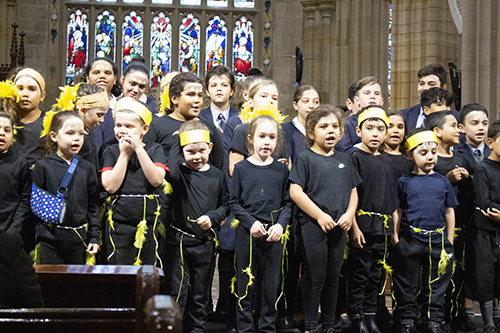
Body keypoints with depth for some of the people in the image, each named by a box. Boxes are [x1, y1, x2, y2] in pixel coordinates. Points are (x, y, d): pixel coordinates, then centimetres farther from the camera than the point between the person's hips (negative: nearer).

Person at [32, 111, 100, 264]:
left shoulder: (87, 168, 7)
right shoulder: (43, 166, -2)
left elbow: (93, 206, 9)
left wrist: (94, 237, 5)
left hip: (79, 239, 3)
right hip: (50, 239, -2)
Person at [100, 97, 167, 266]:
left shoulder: (154, 149, 4)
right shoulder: (111, 151, 3)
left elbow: (156, 180, -13)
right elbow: (111, 186, -10)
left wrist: (138, 149, -13)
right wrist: (125, 154, -9)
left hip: (148, 224, 1)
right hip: (118, 224, -1)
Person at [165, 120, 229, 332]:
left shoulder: (216, 176, 4)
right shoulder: (180, 172, -6)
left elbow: (226, 205, 11)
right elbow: (172, 173, -31)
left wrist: (213, 217, -9)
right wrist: (176, 143, -19)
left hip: (206, 242, 3)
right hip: (180, 240, -3)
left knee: (201, 291, 14)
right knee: (177, 290, 2)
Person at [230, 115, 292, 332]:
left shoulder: (281, 170, 5)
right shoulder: (241, 168, 1)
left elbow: (287, 203, 6)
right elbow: (234, 203, 0)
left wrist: (280, 225, -11)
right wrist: (251, 223, -13)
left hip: (273, 234, 1)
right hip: (247, 232, -1)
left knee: (271, 285, 6)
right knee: (245, 283, 5)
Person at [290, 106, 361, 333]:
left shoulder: (344, 160, 13)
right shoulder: (305, 158, -5)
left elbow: (353, 192, 16)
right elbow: (295, 191, -12)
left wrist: (349, 214, -2)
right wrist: (320, 215, -15)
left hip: (338, 227, 5)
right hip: (313, 226, -5)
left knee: (333, 278, 12)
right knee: (316, 277, 0)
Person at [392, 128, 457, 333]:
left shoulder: (442, 182, 7)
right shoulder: (404, 182, 2)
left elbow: (450, 212, 11)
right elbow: (398, 212, 5)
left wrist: (449, 242, 8)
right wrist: (395, 238, -1)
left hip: (438, 241, 2)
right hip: (410, 240, -2)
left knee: (436, 286, 10)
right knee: (407, 285, 7)